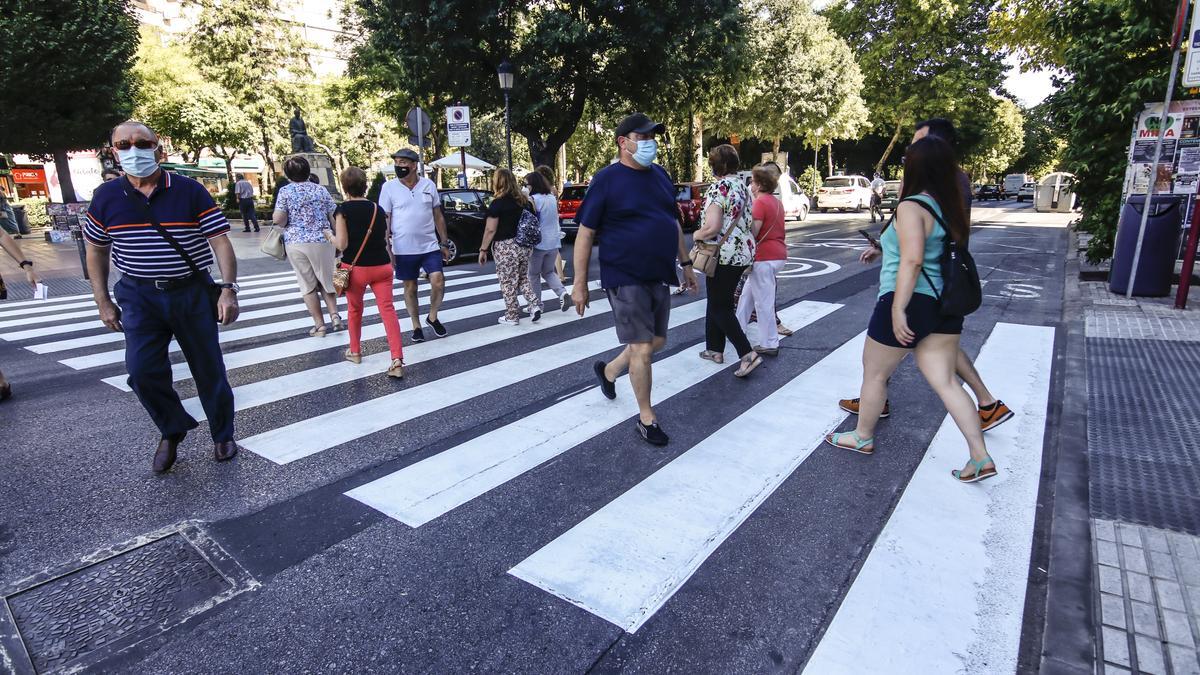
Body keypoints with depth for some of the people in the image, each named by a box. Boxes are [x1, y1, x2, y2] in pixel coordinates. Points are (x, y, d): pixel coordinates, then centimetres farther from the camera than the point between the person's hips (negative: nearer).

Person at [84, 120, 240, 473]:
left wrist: (228, 290, -16)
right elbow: (96, 251, 12)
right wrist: (103, 302, 8)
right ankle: (172, 429, 19)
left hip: (192, 293, -2)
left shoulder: (190, 191, -6)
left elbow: (220, 241, -7)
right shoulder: (106, 197, 3)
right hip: (139, 297, 2)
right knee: (142, 371, -7)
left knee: (209, 370, 6)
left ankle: (223, 435, 25)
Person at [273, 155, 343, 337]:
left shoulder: (285, 191, -2)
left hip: (296, 242, -1)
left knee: (308, 286, 7)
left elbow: (278, 219, -10)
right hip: (322, 241, 2)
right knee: (326, 281, 17)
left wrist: (287, 223, 12)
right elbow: (335, 216, 4)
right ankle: (334, 315, 0)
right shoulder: (321, 190, 4)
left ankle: (319, 325, 10)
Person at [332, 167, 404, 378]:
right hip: (381, 266, 2)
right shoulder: (378, 208, 5)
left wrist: (329, 235, 8)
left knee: (354, 310, 18)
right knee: (388, 309, -3)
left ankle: (355, 352, 35)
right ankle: (397, 360, -14)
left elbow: (342, 244, -11)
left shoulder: (343, 210, -8)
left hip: (356, 268, -2)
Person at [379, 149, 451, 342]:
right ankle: (416, 326, 22)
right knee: (410, 288, 8)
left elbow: (438, 216, 8)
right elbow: (384, 220, -2)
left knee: (438, 281, -10)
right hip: (404, 250, -1)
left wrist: (444, 244, 7)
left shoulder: (428, 185, 2)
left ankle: (432, 317, 15)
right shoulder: (389, 187, -3)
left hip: (430, 246, 1)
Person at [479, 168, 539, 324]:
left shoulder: (497, 203, -11)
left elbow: (490, 229, -13)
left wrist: (483, 249, -5)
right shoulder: (525, 201, 7)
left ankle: (512, 316, 13)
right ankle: (535, 304, 5)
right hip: (524, 245, 6)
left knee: (508, 283, 5)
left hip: (506, 247, -6)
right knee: (523, 278, 21)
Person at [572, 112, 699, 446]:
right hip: (625, 279, -7)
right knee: (642, 348, -3)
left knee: (657, 341, 15)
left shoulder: (660, 175, 11)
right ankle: (646, 418, 15)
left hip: (659, 276, 7)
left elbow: (674, 223, 20)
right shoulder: (606, 179, -8)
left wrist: (685, 263, 17)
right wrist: (580, 283, -12)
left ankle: (609, 370, 40)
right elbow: (585, 233, -9)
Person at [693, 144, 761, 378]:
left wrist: (697, 234, -6)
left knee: (720, 307, -1)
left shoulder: (718, 187, -15)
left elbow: (712, 227, -23)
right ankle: (715, 349, 26)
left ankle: (748, 354, -7)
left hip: (724, 254, -9)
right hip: (744, 251, 9)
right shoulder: (742, 185, 12)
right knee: (719, 301, 18)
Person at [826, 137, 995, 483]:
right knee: (945, 382, 10)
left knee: (874, 374, 11)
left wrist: (898, 309, -26)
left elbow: (912, 261, -26)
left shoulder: (911, 207, -14)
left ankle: (862, 437, 28)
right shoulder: (949, 207, 10)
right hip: (943, 304, 8)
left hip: (910, 303, -8)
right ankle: (980, 457, 8)